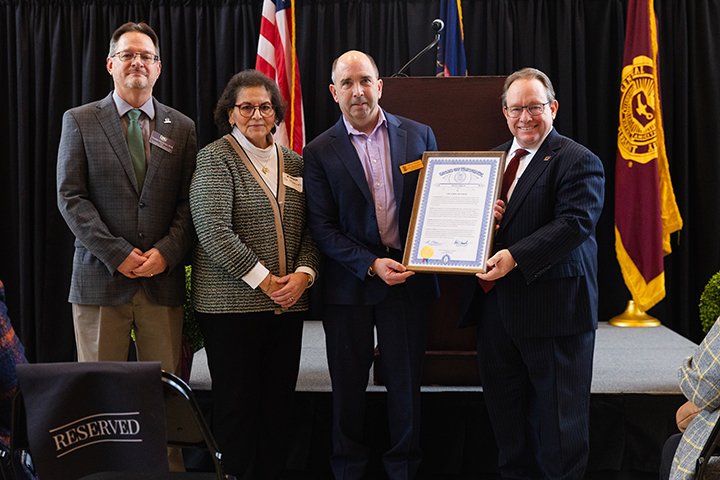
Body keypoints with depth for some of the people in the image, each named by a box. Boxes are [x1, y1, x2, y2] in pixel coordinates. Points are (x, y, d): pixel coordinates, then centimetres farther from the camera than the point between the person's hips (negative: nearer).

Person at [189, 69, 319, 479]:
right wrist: (264, 281, -14)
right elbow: (214, 230, -13)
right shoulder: (215, 158, -2)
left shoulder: (294, 163, 14)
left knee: (279, 403, 7)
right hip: (232, 303, -5)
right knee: (237, 404, 1)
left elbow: (311, 230, 13)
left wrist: (303, 274, -5)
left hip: (288, 304, 5)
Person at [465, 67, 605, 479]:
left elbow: (575, 223, -20)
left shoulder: (578, 161, -8)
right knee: (505, 408, 16)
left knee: (559, 413, 5)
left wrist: (516, 257, -29)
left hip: (554, 306, -7)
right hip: (497, 304, 7)